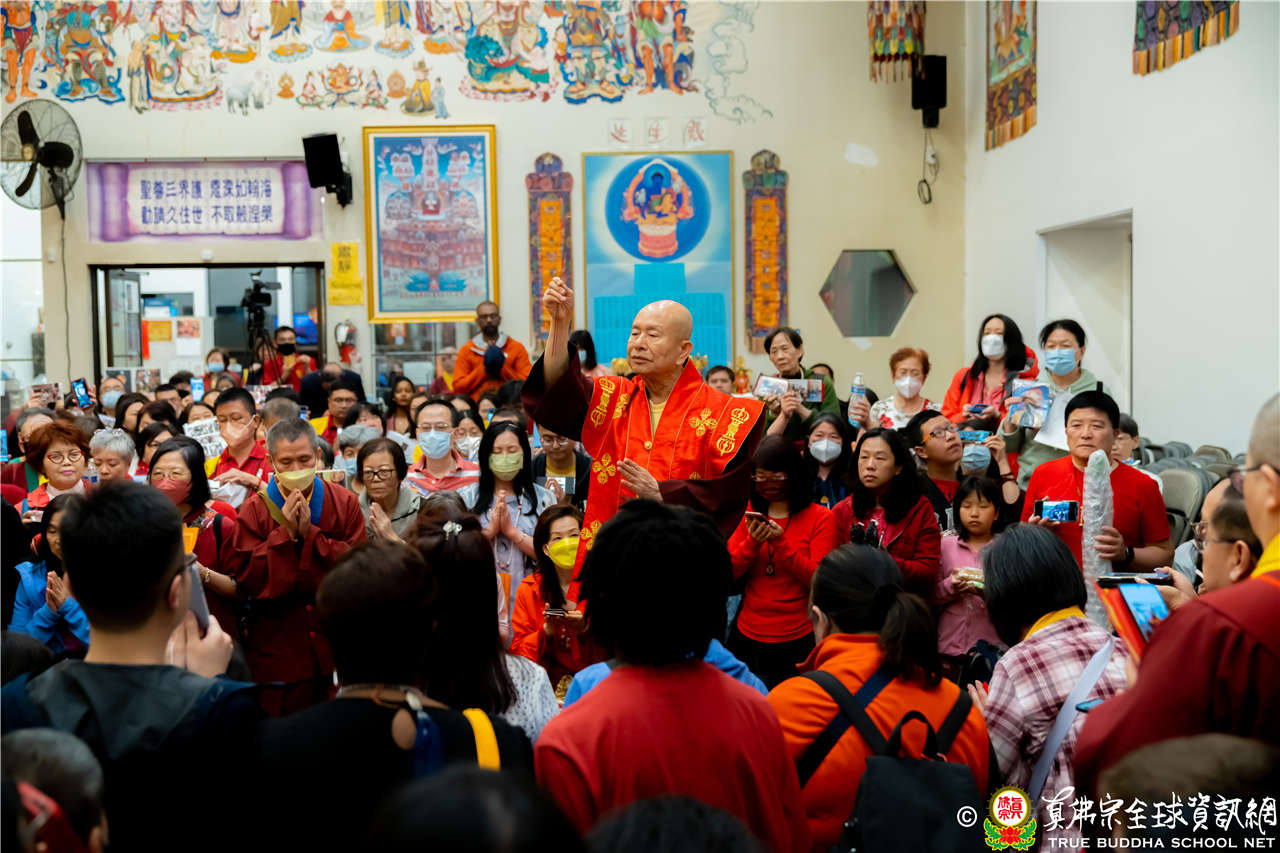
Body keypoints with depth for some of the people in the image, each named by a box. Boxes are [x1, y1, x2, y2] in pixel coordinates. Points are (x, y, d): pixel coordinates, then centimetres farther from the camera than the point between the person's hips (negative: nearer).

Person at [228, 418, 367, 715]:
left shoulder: (345, 504, 0)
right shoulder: (254, 509, -2)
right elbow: (245, 579, -10)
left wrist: (310, 533, -17)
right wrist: (285, 534, -17)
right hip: (276, 654, -1)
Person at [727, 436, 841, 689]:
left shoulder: (820, 518, -3)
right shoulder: (752, 516, 9)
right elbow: (726, 573, 2)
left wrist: (781, 543, -20)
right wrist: (752, 542, -14)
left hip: (797, 641, -3)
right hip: (747, 638, 3)